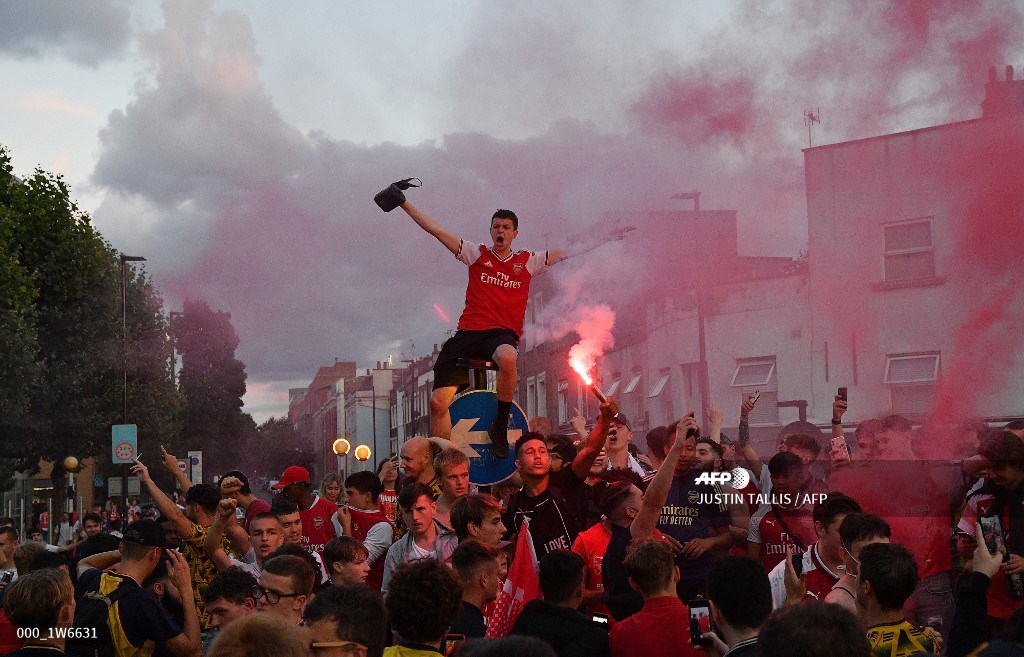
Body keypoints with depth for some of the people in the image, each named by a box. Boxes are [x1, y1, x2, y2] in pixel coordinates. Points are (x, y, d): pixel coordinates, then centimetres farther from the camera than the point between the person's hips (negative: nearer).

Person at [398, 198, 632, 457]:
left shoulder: (528, 261, 15)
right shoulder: (476, 253, 13)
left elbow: (566, 252, 18)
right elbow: (436, 230, 11)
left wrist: (609, 237, 17)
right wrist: (404, 204, 7)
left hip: (502, 334, -1)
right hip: (468, 332, 1)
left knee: (507, 357, -41)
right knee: (438, 402, -12)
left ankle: (500, 426, -22)